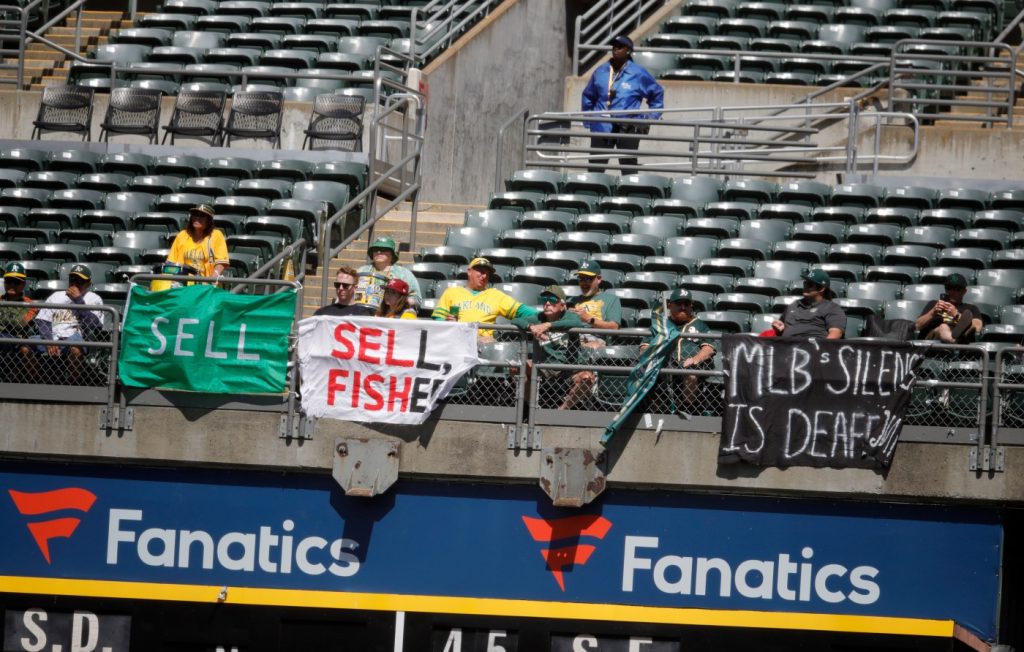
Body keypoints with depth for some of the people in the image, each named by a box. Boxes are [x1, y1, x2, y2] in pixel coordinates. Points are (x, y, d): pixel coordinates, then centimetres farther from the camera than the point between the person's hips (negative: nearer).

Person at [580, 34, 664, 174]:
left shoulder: (638, 73, -1)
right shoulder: (601, 72, 8)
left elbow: (657, 93, 10)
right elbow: (588, 96, 19)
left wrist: (651, 118, 3)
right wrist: (588, 120, 13)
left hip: (627, 129, -3)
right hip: (602, 128, 3)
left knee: (628, 168, -1)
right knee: (595, 168, 1)